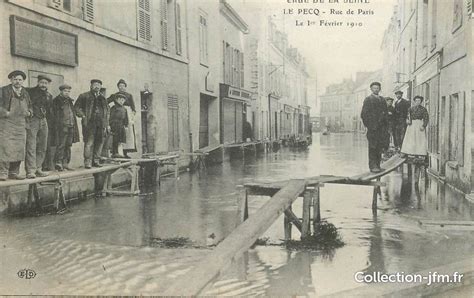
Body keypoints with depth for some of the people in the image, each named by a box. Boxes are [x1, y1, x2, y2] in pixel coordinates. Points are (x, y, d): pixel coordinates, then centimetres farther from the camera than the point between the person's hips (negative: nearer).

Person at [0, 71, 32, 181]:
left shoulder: (25, 93, 18)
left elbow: (29, 107, 26)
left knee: (19, 149, 4)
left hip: (21, 125, 5)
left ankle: (14, 172, 12)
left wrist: (29, 112, 6)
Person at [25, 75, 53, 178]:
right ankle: (30, 171, -12)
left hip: (43, 121, 6)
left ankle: (38, 169, 14)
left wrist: (45, 117, 15)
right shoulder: (30, 92, -2)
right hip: (32, 121, -6)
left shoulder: (49, 95, 14)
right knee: (31, 147, -11)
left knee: (42, 147, 6)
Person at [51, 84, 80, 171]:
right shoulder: (57, 100, -3)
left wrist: (74, 124, 16)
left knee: (68, 145, 9)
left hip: (71, 126, 7)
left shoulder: (69, 100, 19)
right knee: (61, 145, -8)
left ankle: (65, 163, 16)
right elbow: (54, 113, -8)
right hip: (61, 126, -7)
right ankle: (58, 163, -3)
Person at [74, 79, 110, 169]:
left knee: (99, 143, 4)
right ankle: (87, 162, -6)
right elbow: (76, 107, 4)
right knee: (89, 143, -9)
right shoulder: (84, 96, 7)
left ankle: (96, 161, 13)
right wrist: (83, 116, -9)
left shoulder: (103, 98, 21)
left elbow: (107, 110, 24)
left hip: (101, 124, 5)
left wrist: (107, 124, 17)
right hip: (90, 123, -5)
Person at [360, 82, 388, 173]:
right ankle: (372, 166, -4)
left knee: (380, 146, 5)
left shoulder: (382, 99, 18)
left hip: (382, 126, 6)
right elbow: (364, 114, -4)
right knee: (373, 147, -6)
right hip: (372, 126, -6)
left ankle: (377, 165, 12)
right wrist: (369, 125, -13)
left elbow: (385, 112, 20)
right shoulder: (368, 99, 1)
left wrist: (385, 126, 8)